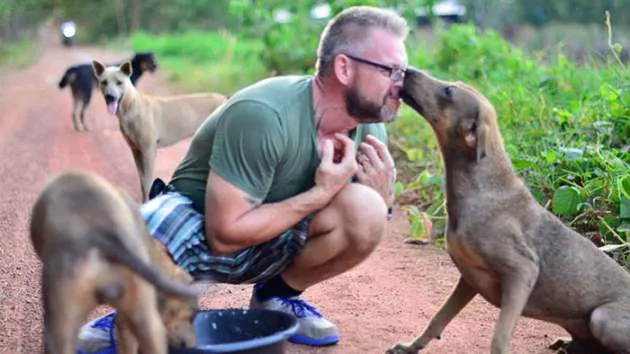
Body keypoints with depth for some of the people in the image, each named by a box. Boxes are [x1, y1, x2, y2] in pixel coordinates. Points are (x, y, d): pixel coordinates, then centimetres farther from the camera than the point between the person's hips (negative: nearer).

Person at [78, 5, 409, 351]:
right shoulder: (262, 115, -31)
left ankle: (277, 296, 4)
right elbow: (224, 234, -29)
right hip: (199, 231, -5)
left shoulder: (369, 126, -10)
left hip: (275, 241, 5)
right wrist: (320, 193, -29)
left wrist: (382, 195, -21)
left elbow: (365, 224, 2)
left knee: (365, 211, -25)